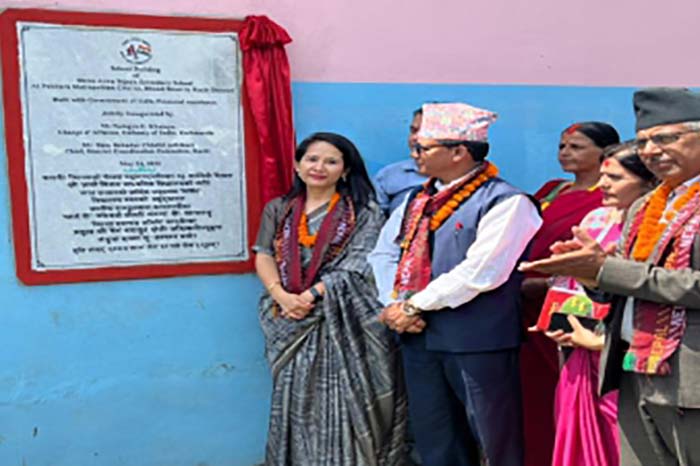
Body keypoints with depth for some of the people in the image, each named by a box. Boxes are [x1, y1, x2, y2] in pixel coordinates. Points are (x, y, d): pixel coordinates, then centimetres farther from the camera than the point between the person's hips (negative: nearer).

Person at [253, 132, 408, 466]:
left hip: (343, 321, -3)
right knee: (295, 401, 8)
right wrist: (282, 296, -13)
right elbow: (264, 257, 5)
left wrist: (311, 296, -16)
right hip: (292, 321, 4)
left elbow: (355, 267, -9)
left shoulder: (363, 211, 0)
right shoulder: (278, 210, 12)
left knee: (341, 402, -4)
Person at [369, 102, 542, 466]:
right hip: (418, 338, 7)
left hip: (478, 341, -7)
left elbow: (479, 272, -22)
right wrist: (393, 304, -6)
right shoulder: (417, 200, 13)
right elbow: (384, 252, 11)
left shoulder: (505, 202, -12)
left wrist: (416, 305, -15)